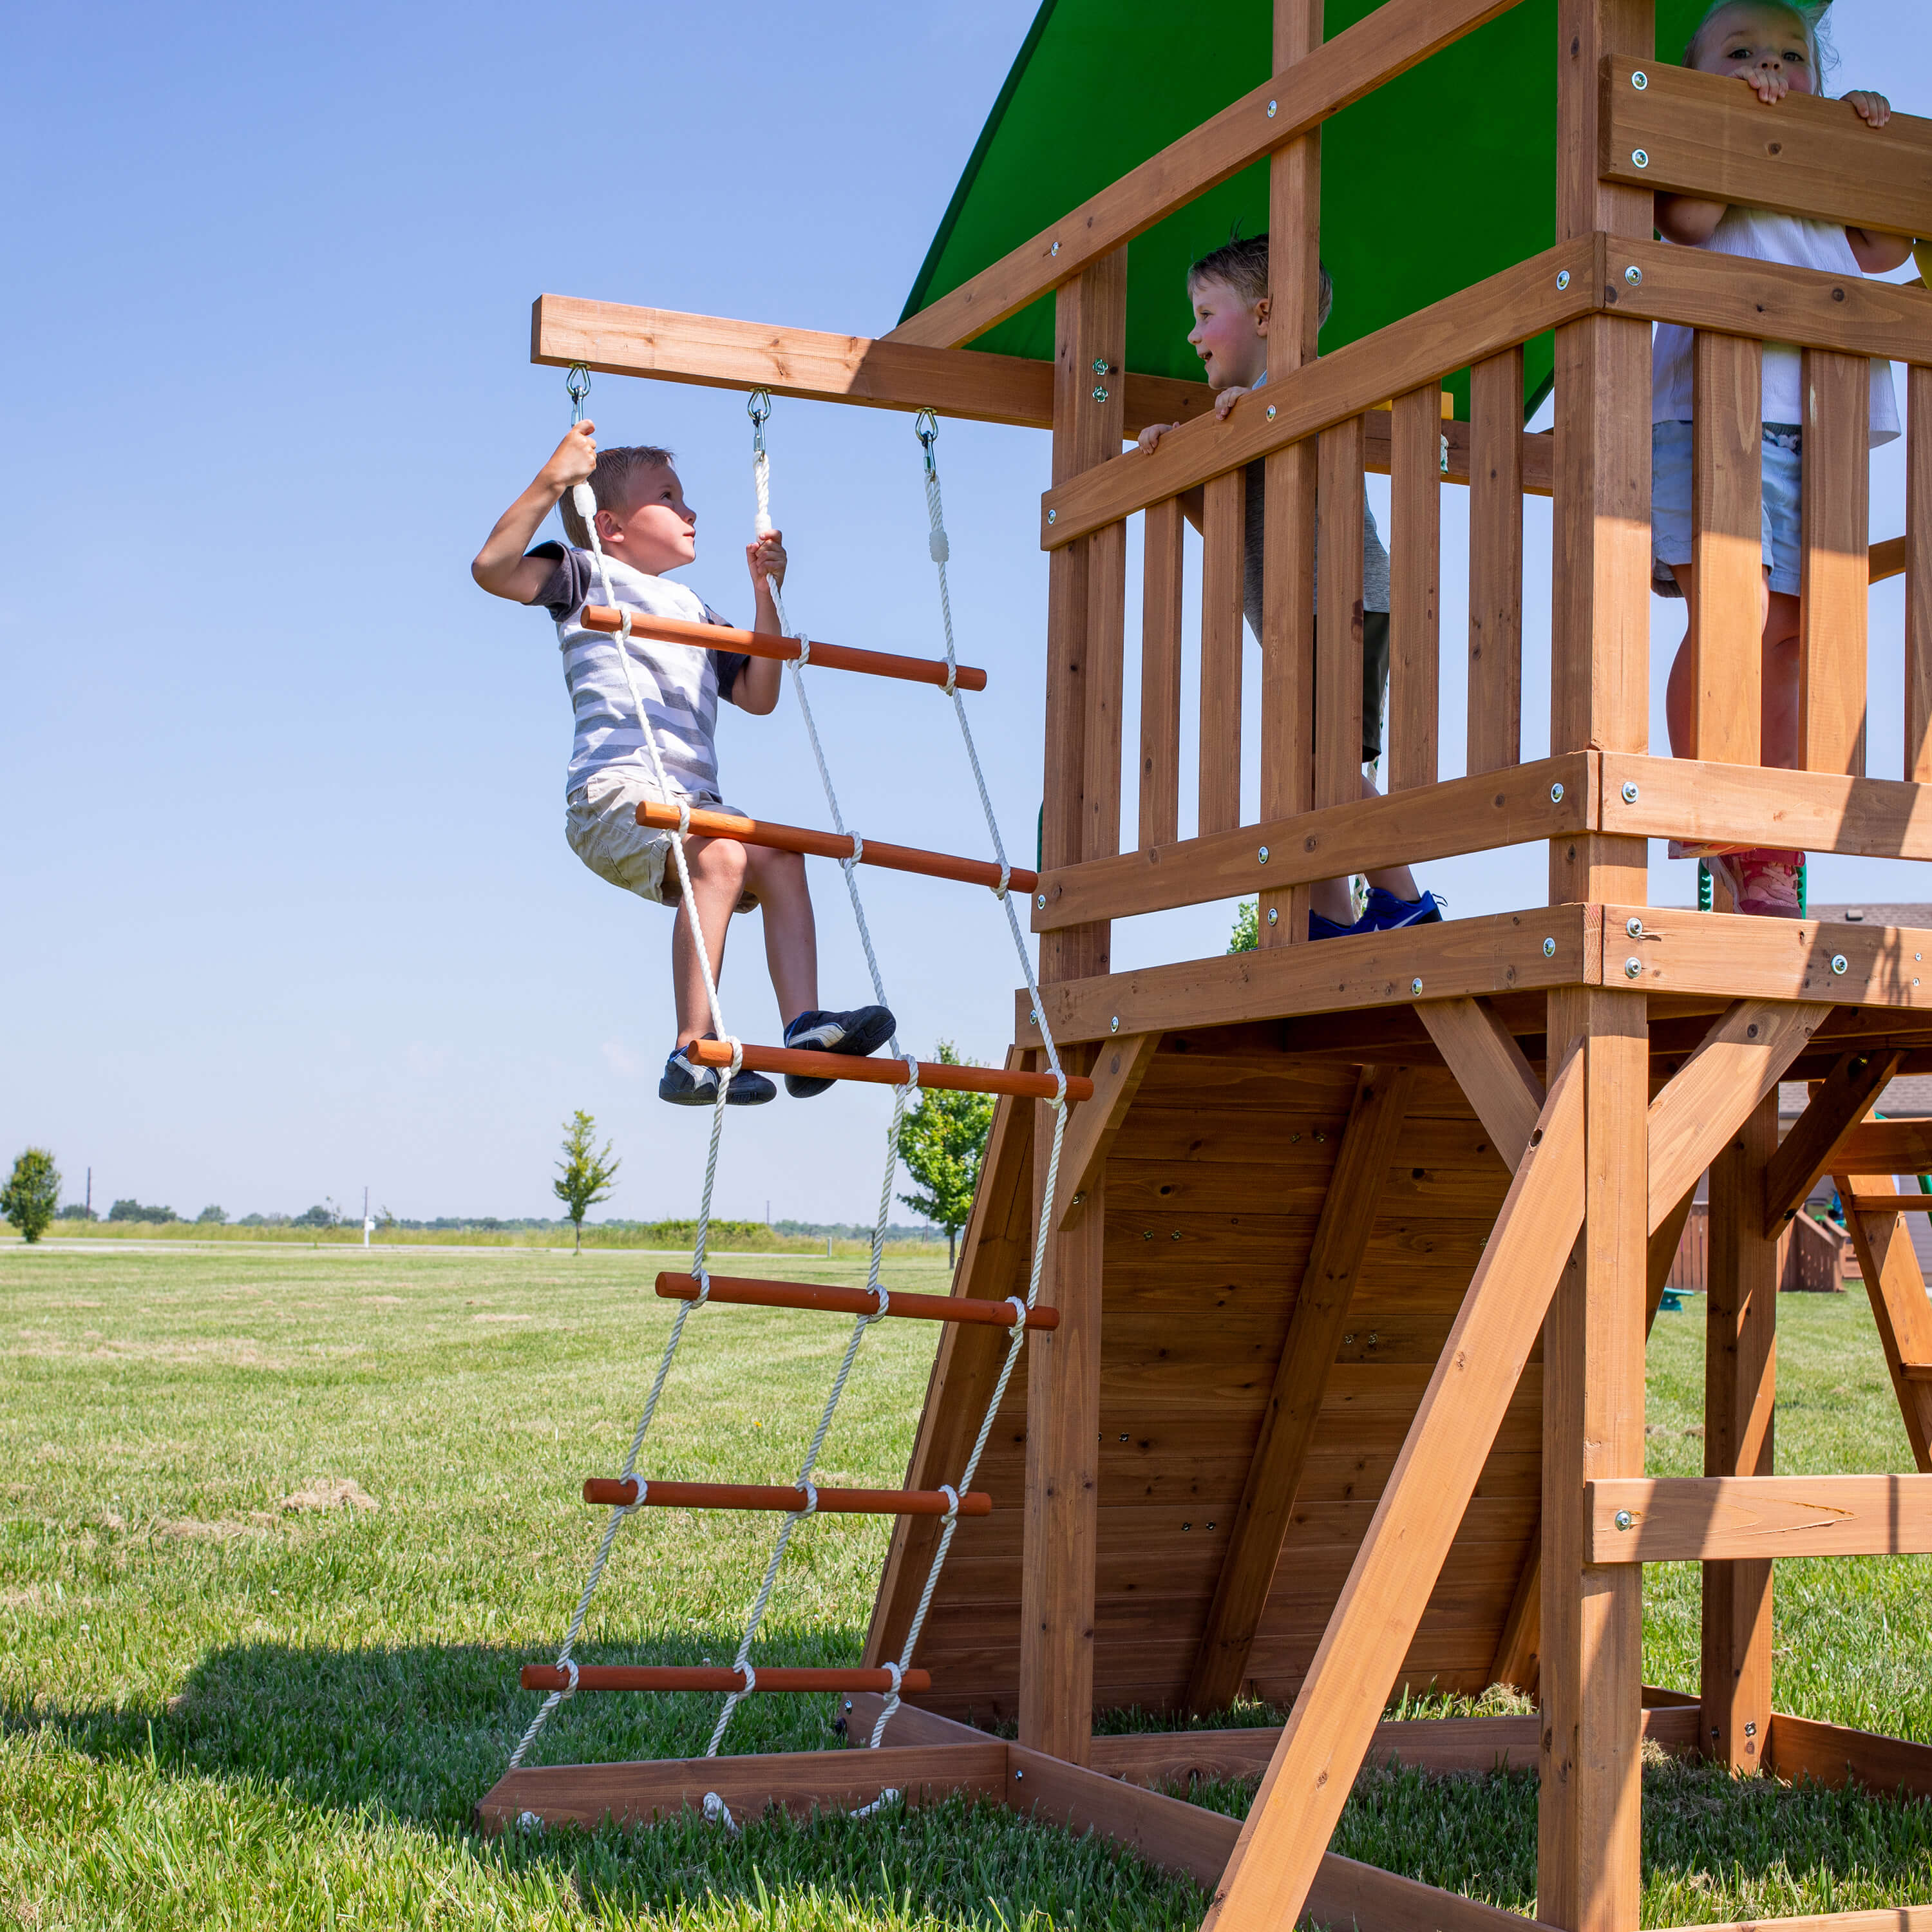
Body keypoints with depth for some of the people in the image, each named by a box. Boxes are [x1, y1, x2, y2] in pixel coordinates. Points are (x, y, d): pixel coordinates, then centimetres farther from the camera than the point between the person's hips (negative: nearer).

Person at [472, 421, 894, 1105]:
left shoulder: (693, 611, 33)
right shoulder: (590, 575, 12)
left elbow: (757, 695, 30)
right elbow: (493, 569, -5)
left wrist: (764, 593, 24)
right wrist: (552, 481, -12)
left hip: (693, 803, 7)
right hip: (615, 789, -7)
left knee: (779, 859, -18)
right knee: (720, 857, -32)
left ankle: (804, 1026, -25)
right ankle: (693, 1054, -35)